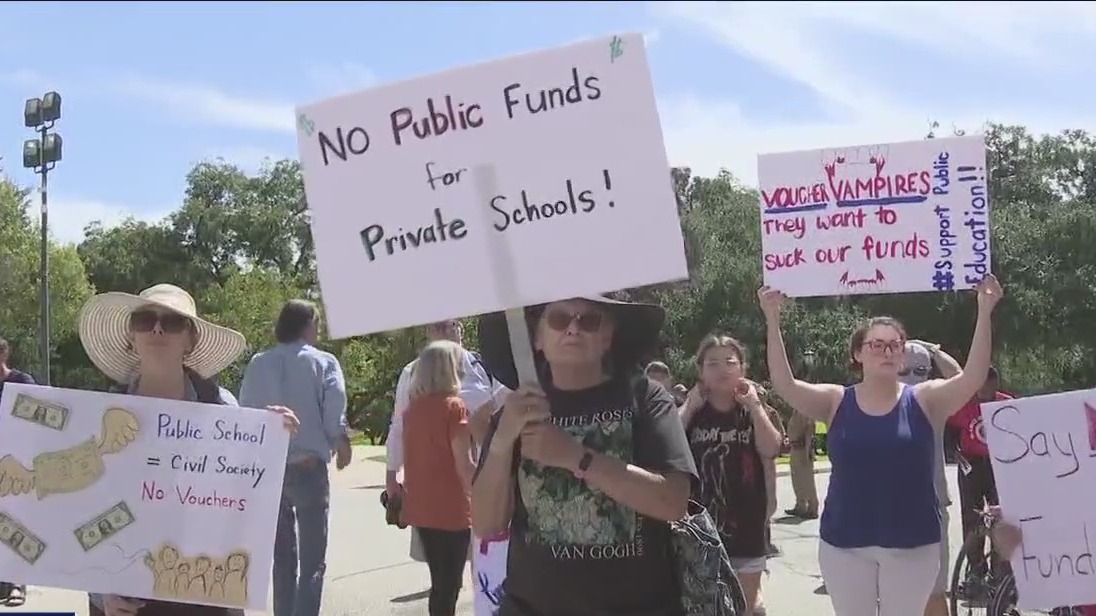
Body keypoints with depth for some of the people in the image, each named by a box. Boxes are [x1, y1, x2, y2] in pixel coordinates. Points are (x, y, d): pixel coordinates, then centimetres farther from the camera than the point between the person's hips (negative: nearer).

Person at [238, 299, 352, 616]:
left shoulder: (257, 364, 4)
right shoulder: (322, 362, -5)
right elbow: (335, 416, -10)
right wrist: (342, 448, 8)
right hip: (308, 467, -4)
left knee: (282, 555, 17)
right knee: (312, 559, 1)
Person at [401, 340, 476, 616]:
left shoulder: (412, 408, 8)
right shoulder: (454, 406, -12)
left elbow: (413, 457, 12)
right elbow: (464, 464, -15)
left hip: (420, 507, 7)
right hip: (450, 508, -6)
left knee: (439, 582, 18)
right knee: (449, 584, 0)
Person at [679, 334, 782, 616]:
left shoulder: (753, 411, 3)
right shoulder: (692, 411, 2)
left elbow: (771, 450, -14)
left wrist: (754, 405, -14)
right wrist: (690, 406, -13)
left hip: (745, 529, 0)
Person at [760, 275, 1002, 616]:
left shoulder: (923, 400, 0)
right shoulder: (837, 402, 1)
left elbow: (973, 378, -14)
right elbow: (784, 384, -11)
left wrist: (984, 312, -23)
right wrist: (773, 320, -19)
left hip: (912, 543, 0)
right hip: (844, 542, 1)